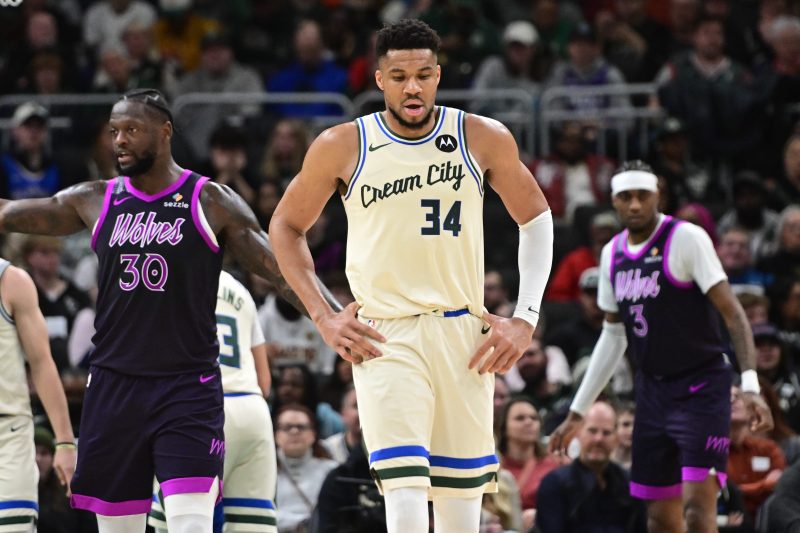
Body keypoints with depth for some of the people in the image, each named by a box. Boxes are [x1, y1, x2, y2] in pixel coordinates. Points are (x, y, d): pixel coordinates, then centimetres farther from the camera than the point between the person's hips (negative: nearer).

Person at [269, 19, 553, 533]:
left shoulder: (484, 139, 0)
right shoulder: (342, 147, -3)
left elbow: (536, 218, 13)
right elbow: (287, 226, 11)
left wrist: (525, 319, 4)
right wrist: (323, 317, 1)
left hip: (464, 335, 2)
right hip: (384, 337, -2)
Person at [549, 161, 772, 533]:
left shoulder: (686, 239, -10)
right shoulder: (612, 253, 9)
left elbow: (732, 313, -14)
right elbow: (614, 335, 20)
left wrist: (750, 386, -25)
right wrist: (577, 412, 20)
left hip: (701, 388, -6)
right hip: (653, 390, 6)